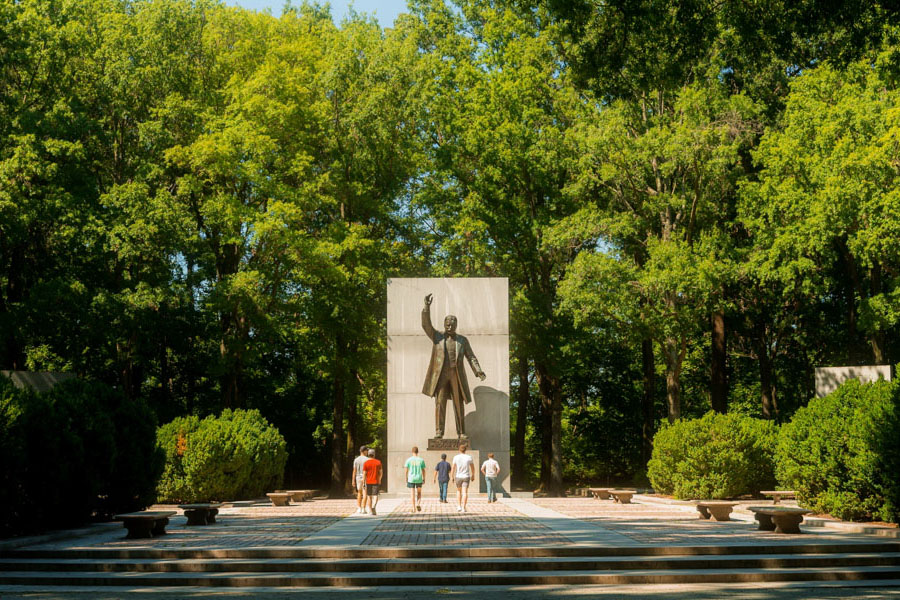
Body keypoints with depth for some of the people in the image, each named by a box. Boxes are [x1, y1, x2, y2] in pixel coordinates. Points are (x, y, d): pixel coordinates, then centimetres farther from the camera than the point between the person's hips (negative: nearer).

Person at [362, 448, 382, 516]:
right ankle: (373, 507, -27)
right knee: (375, 496, -2)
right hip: (376, 482, 0)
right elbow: (380, 472, 5)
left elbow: (364, 474, -7)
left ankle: (370, 510, 16)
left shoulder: (366, 463, -4)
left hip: (368, 482, 0)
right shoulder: (378, 462, 0)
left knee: (369, 496, 12)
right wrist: (379, 479, 22)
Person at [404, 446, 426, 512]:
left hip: (411, 479, -1)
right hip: (419, 479, 1)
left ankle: (414, 508, 4)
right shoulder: (421, 460, -2)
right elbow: (423, 470, 1)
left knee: (412, 494, 4)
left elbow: (406, 470, -1)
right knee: (419, 492, 17)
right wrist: (424, 479, 10)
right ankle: (418, 504, -2)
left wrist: (406, 478, 11)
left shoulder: (409, 460, -3)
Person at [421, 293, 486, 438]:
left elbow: (471, 357, 5)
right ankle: (439, 431, -9)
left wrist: (478, 371, -12)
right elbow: (426, 325, -8)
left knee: (459, 404, 0)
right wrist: (427, 307, -21)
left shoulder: (462, 340, 10)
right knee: (440, 403, -9)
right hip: (440, 375, -1)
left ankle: (461, 432, 4)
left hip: (457, 376, 1)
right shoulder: (437, 336, 7)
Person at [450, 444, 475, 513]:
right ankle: (463, 508, -11)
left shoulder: (456, 457, -4)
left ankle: (459, 506, 14)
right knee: (465, 492, -3)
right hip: (466, 477, -1)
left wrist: (452, 477, 2)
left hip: (458, 477, 1)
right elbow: (472, 467, 8)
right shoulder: (469, 457, -2)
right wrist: (473, 475, 21)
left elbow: (453, 467, -5)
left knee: (459, 491, 19)